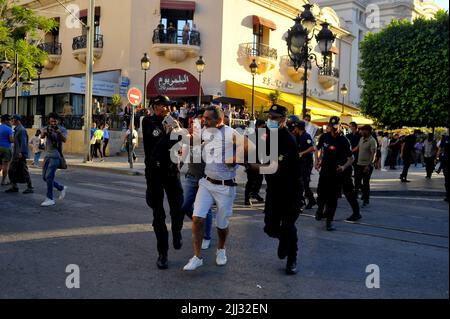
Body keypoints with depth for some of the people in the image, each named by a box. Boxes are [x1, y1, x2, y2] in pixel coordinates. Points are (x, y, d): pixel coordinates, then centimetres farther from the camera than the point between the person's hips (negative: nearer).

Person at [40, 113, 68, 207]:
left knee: (49, 177, -13)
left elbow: (64, 140, -24)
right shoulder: (46, 128, 4)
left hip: (56, 156, -6)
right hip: (47, 155, 6)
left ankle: (50, 199, -7)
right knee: (45, 177, 11)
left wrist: (59, 132, -43)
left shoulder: (62, 129, -5)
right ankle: (62, 188, 28)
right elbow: (42, 136, -17)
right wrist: (45, 132, -40)